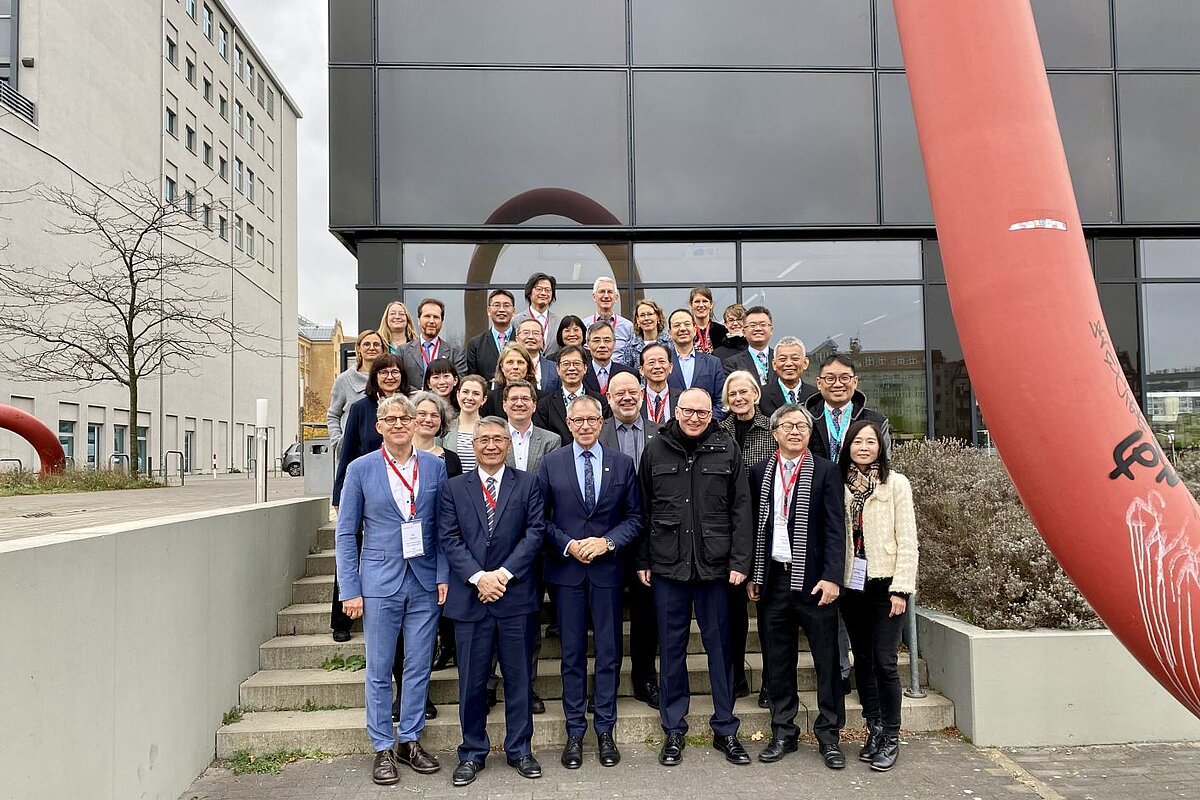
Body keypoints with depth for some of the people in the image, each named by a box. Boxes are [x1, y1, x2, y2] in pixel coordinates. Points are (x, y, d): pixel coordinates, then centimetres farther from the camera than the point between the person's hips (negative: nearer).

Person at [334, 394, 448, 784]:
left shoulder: (434, 466, 2)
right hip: (380, 582, -2)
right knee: (379, 670, 6)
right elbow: (345, 533, -1)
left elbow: (443, 528, 5)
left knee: (419, 667, 9)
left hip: (425, 581, 2)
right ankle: (383, 748, 20)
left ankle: (410, 741, 25)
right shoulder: (360, 469, -2)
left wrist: (444, 576, -4)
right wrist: (350, 590, -5)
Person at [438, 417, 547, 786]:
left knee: (518, 676, 8)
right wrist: (478, 576, -13)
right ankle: (472, 752, 22)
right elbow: (449, 538, -1)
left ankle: (520, 750, 23)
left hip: (516, 594, 0)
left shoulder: (527, 484, 5)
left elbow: (536, 531, -3)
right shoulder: (454, 487, 7)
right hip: (470, 596, 1)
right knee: (472, 680, 8)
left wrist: (504, 573, -12)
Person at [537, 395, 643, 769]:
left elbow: (634, 517, 3)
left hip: (607, 568, 0)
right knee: (573, 653, 8)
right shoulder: (551, 463, 2)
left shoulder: (622, 463, 3)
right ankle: (575, 732, 18)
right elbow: (541, 517, 2)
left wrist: (607, 542, -11)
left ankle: (605, 731, 20)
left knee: (608, 651, 7)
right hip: (567, 569, 0)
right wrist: (568, 545, -12)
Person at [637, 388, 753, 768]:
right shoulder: (655, 449, 3)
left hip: (714, 564, 0)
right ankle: (674, 729, 22)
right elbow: (643, 509, 6)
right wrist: (642, 561, 3)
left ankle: (725, 729, 22)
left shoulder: (727, 449, 2)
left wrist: (740, 561, -5)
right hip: (667, 564, 1)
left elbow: (741, 509, 1)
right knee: (672, 646, 8)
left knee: (719, 644, 8)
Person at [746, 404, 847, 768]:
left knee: (826, 659, 4)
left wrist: (831, 577, -13)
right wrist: (751, 575, 5)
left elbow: (835, 529, -5)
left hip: (813, 579, -3)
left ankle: (828, 734, 17)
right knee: (777, 661, 9)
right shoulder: (760, 472, 9)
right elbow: (753, 526, 10)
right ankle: (783, 732, 21)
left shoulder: (826, 471, 0)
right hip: (772, 578, 3)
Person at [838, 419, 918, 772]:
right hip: (851, 584, 4)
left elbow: (907, 540, -5)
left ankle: (891, 738, 8)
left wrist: (900, 588, -10)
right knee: (863, 660, 11)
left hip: (884, 584, -4)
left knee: (884, 661, -5)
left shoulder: (896, 483, -3)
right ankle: (874, 730, 22)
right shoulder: (841, 484, 7)